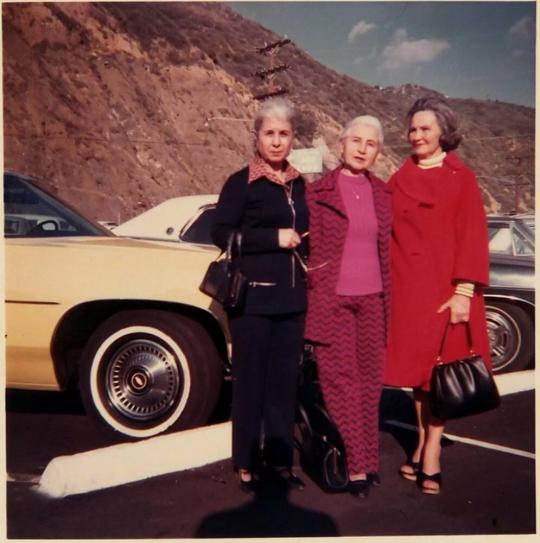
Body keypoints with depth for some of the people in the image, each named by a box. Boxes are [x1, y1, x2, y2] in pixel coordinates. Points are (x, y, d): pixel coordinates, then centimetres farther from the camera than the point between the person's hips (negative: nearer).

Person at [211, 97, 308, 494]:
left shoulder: (299, 185, 14)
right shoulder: (241, 183, -3)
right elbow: (221, 234, -11)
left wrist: (299, 244, 6)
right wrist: (274, 238, -16)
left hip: (292, 299, 5)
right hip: (252, 298, -5)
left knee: (285, 380, 9)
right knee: (250, 380, 2)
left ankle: (279, 460, 21)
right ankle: (247, 464, 15)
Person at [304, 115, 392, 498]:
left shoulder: (383, 195, 10)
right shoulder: (319, 191, 0)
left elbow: (387, 253, 12)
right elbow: (312, 249, 0)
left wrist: (389, 305, 10)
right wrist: (309, 299, -2)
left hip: (372, 300, 4)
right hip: (331, 300, -3)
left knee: (369, 383, 9)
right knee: (341, 382, -2)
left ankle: (366, 460, 21)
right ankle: (355, 467, 6)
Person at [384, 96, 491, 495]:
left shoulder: (461, 177, 0)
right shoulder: (400, 179, 10)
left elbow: (472, 236, -5)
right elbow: (390, 235, 8)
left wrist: (463, 291, -13)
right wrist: (388, 284, 1)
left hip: (445, 287, -3)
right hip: (408, 287, 3)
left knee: (439, 367, 0)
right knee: (415, 365, 8)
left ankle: (430, 455, 9)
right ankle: (423, 444, 23)